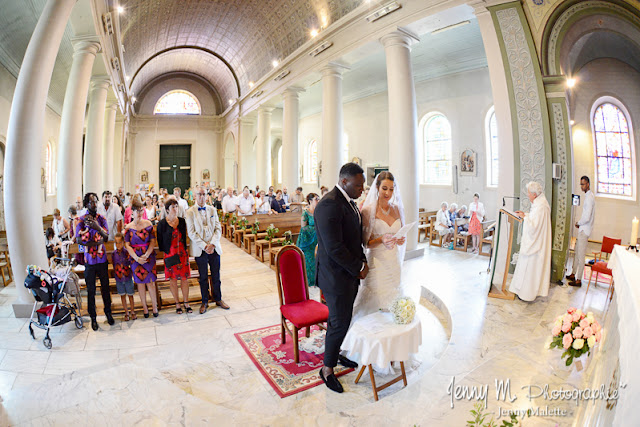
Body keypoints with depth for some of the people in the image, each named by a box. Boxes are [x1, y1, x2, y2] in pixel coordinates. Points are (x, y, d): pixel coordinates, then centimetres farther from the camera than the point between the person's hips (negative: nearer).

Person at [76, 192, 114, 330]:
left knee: (105, 287, 11)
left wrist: (97, 226, -22)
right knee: (90, 290, 7)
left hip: (102, 259, 2)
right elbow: (78, 240, -12)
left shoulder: (102, 218, 4)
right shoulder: (81, 220, -3)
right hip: (89, 260, -2)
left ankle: (108, 313, 27)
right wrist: (97, 242, -16)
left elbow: (106, 237, -6)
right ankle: (93, 317, 21)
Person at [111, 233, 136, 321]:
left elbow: (131, 264, -3)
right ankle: (126, 313, 24)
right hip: (119, 279, 2)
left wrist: (132, 274, -5)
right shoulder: (113, 254, -2)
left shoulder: (127, 252, -9)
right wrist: (116, 275, 3)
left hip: (128, 278, -2)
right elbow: (114, 266, 7)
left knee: (130, 295, 8)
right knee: (122, 296, 11)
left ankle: (132, 312, 23)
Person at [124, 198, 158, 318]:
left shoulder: (148, 224, 1)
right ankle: (144, 307, 20)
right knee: (140, 282, 8)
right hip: (135, 258, 0)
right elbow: (127, 245, -3)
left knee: (150, 281, 2)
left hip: (149, 256, 0)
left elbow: (153, 241, -1)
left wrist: (146, 255, -13)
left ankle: (154, 305, 13)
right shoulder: (128, 227, 0)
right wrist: (137, 258, -13)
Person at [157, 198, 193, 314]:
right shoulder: (162, 224, -5)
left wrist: (185, 249, 4)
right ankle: (177, 304, 19)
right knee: (173, 279, 6)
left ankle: (186, 302, 18)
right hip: (170, 254, -2)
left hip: (183, 253, 2)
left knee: (185, 278, 5)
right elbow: (160, 241, 0)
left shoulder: (182, 221, 3)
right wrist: (165, 251, -4)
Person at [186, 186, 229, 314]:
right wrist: (204, 246, -14)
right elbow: (191, 232, -7)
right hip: (200, 249, -2)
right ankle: (205, 302, 23)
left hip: (214, 248, 2)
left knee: (216, 275, 10)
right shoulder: (190, 212, -2)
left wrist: (212, 244, -10)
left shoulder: (212, 210, 7)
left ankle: (218, 299, 27)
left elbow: (218, 228, 3)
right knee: (203, 277, 8)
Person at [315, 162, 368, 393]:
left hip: (350, 272, 9)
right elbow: (334, 248, -26)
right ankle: (327, 369, 24)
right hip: (336, 276, -9)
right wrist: (359, 268, -15)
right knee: (339, 322, 3)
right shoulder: (329, 205, -24)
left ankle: (336, 353, 43)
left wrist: (362, 261, 3)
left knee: (344, 318, 21)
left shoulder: (349, 202, 8)